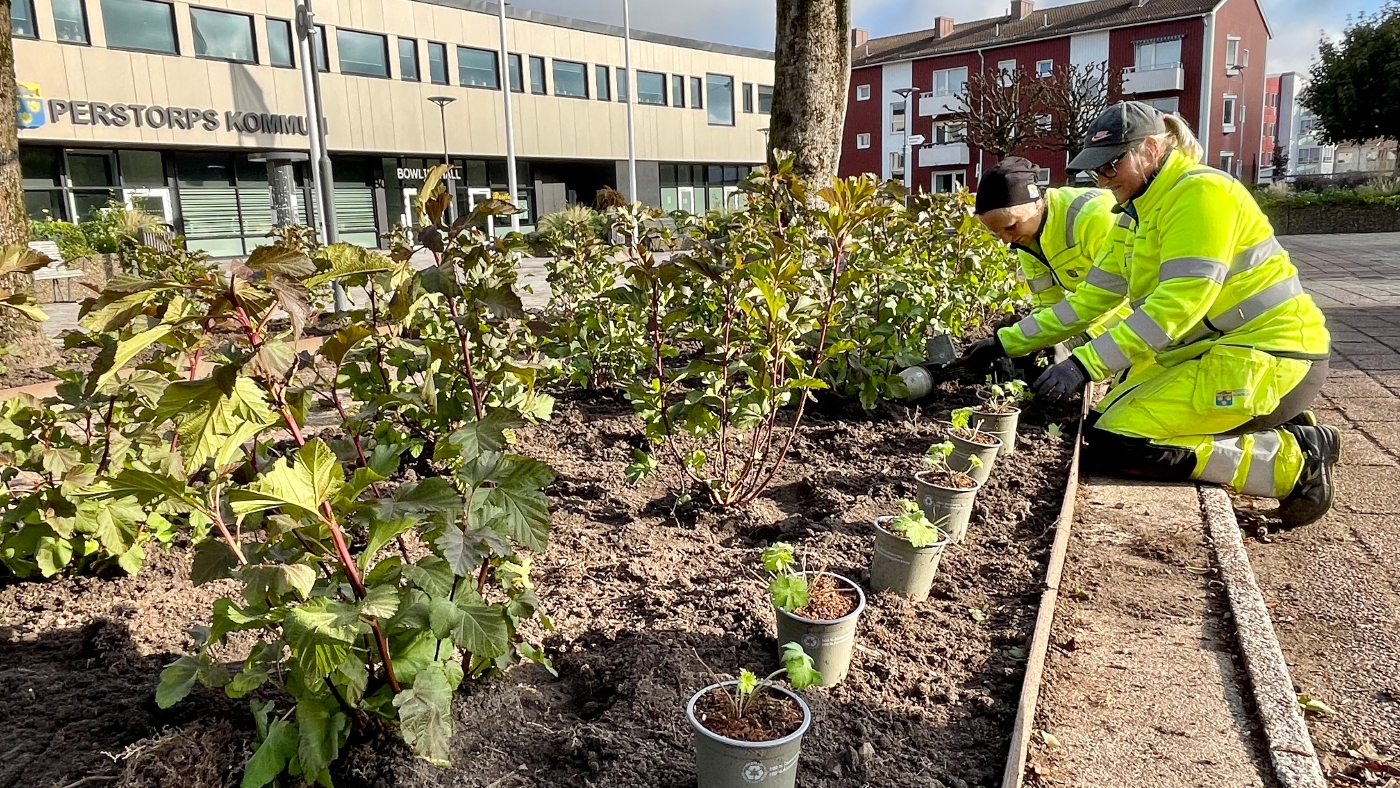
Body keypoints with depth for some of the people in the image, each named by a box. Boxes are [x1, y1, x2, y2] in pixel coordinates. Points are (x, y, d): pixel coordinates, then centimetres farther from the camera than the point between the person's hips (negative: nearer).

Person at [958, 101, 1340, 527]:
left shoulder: (1200, 192, -16)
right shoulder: (1136, 214, 13)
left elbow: (1177, 304, -26)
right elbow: (1090, 300, 13)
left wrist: (1085, 364, -30)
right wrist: (1007, 341, 8)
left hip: (1266, 356, -10)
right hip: (1211, 350, 10)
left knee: (1113, 445, -18)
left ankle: (1294, 460, -6)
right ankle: (1273, 428, 13)